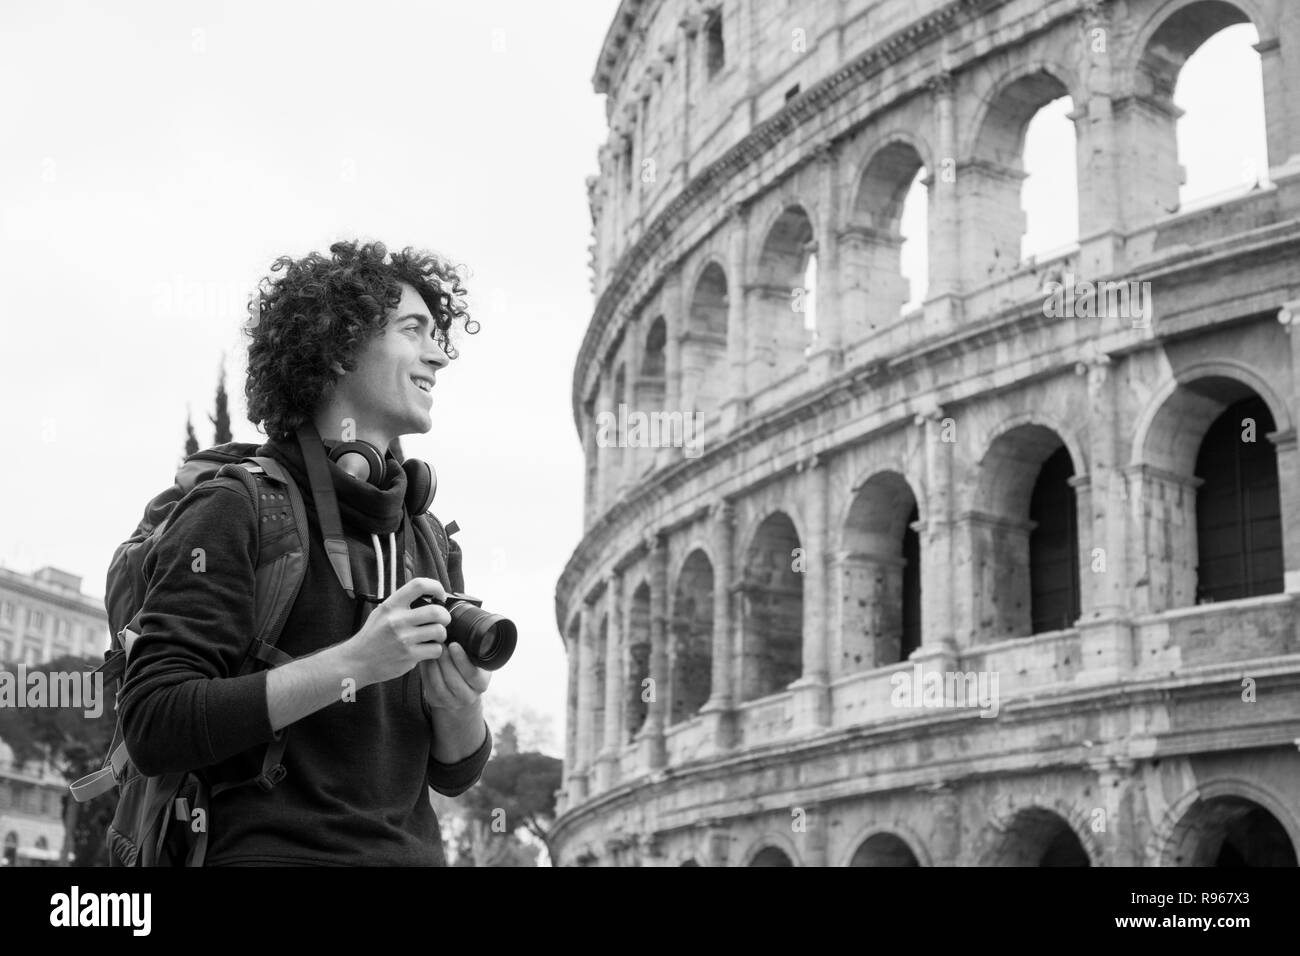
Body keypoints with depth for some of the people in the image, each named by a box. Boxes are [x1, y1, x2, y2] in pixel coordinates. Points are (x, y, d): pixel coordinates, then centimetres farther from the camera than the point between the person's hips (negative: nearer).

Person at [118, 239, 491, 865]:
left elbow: (453, 773, 13)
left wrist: (459, 707, -8)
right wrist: (352, 664, -21)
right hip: (274, 850, -4)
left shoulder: (421, 536, 10)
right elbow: (152, 726, -15)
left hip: (414, 850, 5)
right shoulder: (234, 511, -6)